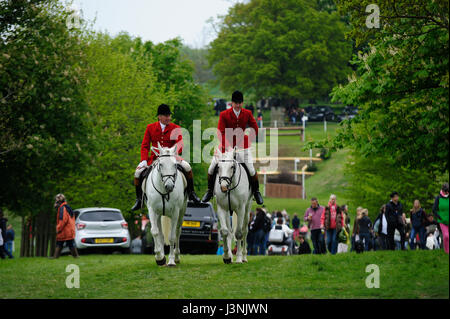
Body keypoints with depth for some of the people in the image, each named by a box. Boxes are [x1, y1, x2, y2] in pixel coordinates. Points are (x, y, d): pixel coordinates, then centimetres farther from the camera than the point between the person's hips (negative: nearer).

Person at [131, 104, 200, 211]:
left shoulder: (176, 128, 2)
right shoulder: (150, 128, 4)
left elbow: (179, 146, -6)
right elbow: (145, 146, 4)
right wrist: (144, 160, -12)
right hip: (154, 159, 1)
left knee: (187, 167, -25)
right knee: (138, 172, -17)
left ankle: (191, 193, -6)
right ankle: (139, 200, 1)